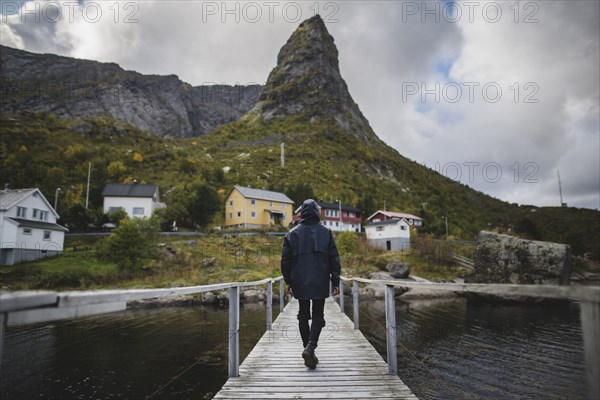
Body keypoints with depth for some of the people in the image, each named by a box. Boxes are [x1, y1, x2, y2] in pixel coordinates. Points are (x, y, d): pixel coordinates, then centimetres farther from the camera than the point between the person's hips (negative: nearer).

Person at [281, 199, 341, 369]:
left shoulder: (292, 233, 1)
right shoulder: (326, 232, 0)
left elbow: (285, 259, 3)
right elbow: (334, 258, -2)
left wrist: (288, 281, 13)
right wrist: (335, 281, 3)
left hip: (300, 283, 1)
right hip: (320, 284, -1)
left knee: (303, 315, 13)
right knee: (318, 315, 6)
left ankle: (308, 349, 16)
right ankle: (310, 347, -12)